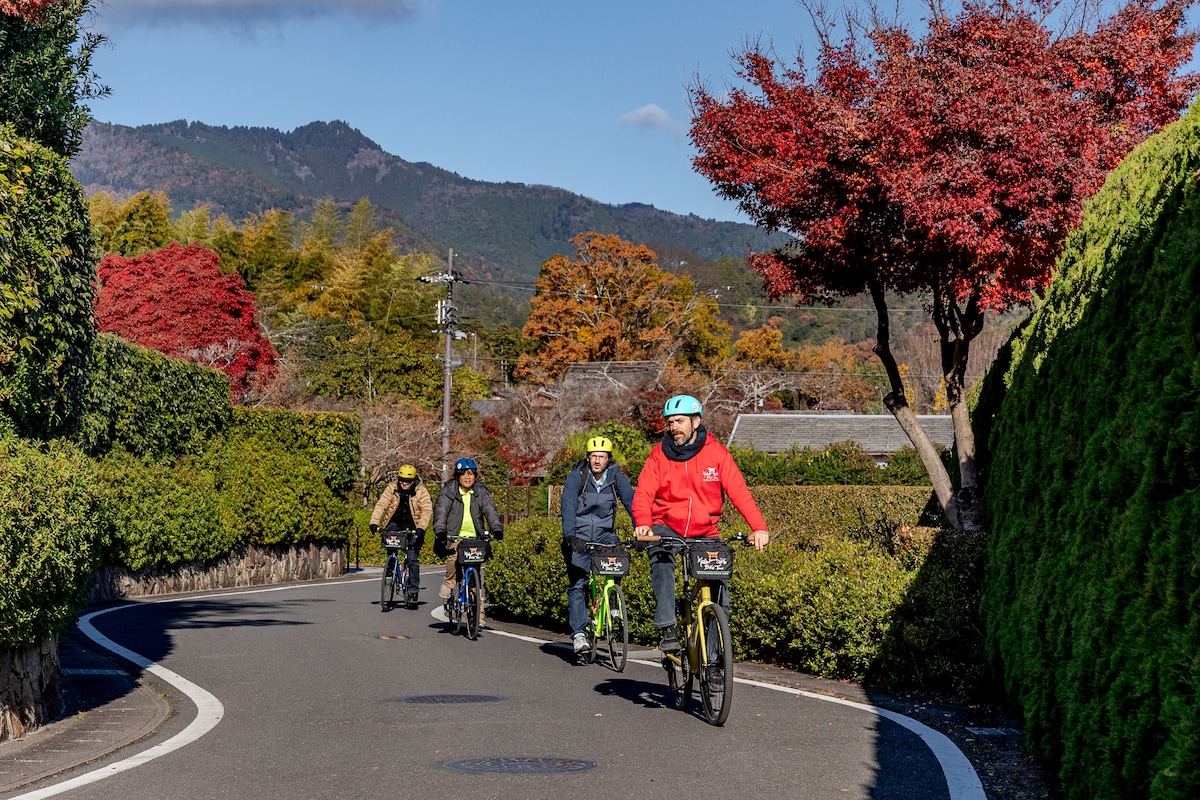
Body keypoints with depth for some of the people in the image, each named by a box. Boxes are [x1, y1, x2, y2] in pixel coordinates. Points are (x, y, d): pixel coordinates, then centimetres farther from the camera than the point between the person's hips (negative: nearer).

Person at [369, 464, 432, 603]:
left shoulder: (421, 491, -11)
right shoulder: (392, 488, -8)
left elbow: (426, 510, -20)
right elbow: (381, 505, -17)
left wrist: (421, 528, -35)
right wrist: (374, 522, -31)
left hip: (412, 526, -2)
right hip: (395, 523, 2)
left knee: (412, 558, -9)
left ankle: (413, 590, 3)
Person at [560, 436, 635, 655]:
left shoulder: (616, 477, -5)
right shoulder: (576, 477, -12)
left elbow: (631, 502, -13)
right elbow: (568, 507, -22)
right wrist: (570, 536, -37)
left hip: (604, 535, 2)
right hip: (579, 537, -2)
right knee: (577, 584, -10)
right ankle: (579, 633, -5)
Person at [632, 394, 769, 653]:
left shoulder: (716, 452, -4)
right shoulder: (659, 455, -2)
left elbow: (738, 491, -11)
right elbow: (643, 493, -10)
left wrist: (759, 527, -24)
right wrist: (643, 523, -31)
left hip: (704, 533, 1)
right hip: (666, 528, -1)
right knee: (662, 563, -30)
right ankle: (666, 629, -31)